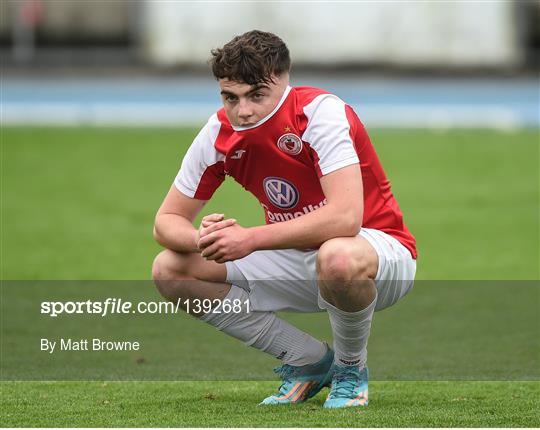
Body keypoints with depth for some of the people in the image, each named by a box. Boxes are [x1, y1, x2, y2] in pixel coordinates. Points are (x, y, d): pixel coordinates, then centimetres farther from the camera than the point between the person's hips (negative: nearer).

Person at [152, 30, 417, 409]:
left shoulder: (320, 112, -25)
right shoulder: (219, 133, -7)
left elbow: (345, 218, -36)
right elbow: (167, 221, -2)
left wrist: (250, 239, -36)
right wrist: (204, 239, -26)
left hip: (379, 251, -6)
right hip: (298, 262, 6)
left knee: (338, 257, -43)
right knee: (170, 271, -8)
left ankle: (351, 367, -7)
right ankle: (311, 360, 3)